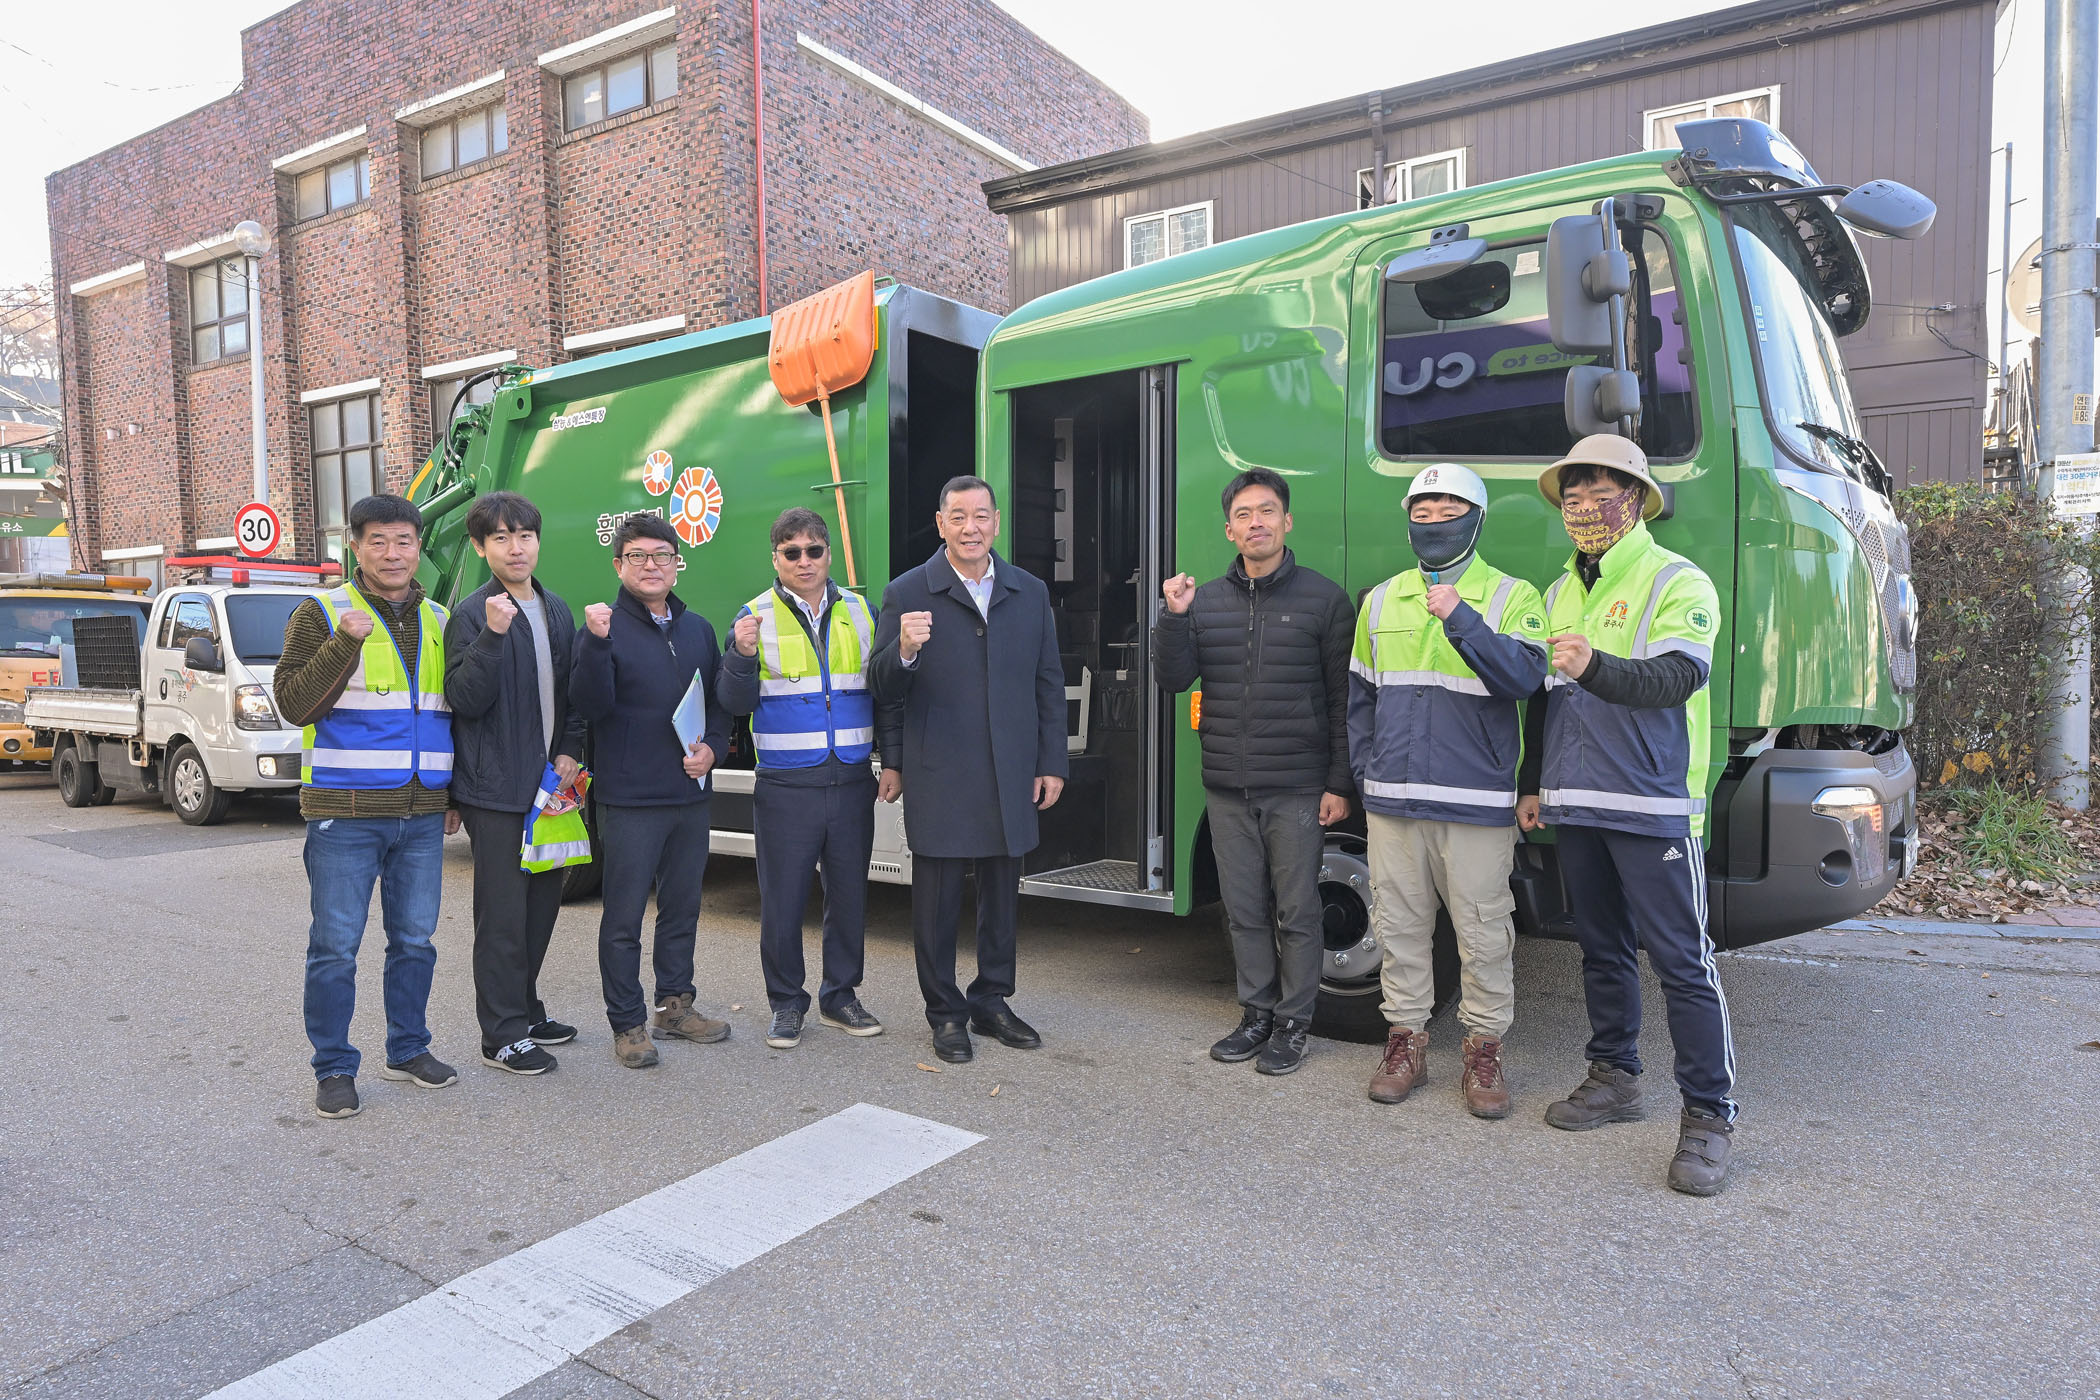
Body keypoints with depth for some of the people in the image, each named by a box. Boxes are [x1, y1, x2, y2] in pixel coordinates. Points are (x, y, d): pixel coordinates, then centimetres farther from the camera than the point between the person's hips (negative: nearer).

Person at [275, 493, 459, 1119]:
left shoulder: (439, 621, 12)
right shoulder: (322, 614, -1)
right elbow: (294, 703, -10)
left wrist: (455, 796, 16)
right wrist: (344, 643, -22)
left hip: (423, 815, 4)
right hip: (345, 814, -4)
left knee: (414, 939, 12)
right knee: (336, 946, 2)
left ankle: (408, 1049, 27)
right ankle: (334, 1069, 15)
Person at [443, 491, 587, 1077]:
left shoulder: (556, 612, 12)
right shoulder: (472, 615, -8)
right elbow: (465, 700, -17)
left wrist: (570, 750, 5)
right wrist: (493, 634, -27)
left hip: (548, 785, 7)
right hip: (495, 790, -7)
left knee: (542, 904, 15)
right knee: (502, 914, -2)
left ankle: (525, 1008, 30)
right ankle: (502, 1034, 8)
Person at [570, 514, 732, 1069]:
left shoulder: (698, 629, 11)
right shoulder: (606, 628, -6)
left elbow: (718, 700, 17)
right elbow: (590, 705, -18)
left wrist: (712, 747, 0)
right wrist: (596, 644, -31)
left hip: (690, 796, 6)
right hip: (629, 800, -5)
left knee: (683, 908, 16)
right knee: (624, 918, 2)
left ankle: (675, 1005, 30)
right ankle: (627, 1024, 14)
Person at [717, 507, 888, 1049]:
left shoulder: (860, 612, 9)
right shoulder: (756, 616, 1)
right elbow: (734, 702, -3)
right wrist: (742, 655, -20)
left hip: (852, 783, 3)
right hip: (785, 787, -2)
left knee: (850, 894, 11)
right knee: (783, 901, 3)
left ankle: (840, 995, 26)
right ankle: (787, 1004, 19)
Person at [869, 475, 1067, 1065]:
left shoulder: (1030, 592, 9)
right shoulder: (907, 592, -2)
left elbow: (1049, 684, 11)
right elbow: (882, 686, -3)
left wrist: (1051, 763, 7)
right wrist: (904, 651, -25)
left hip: (1010, 776, 4)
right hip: (937, 779, -3)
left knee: (1001, 894, 13)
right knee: (937, 897, 6)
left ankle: (991, 1001, 30)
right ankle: (945, 1012, 22)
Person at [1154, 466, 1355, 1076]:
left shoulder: (1323, 598, -1)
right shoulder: (1206, 600, 9)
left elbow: (1343, 698, -3)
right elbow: (1174, 678, 4)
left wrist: (1340, 783, -6)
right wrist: (1174, 617, -11)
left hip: (1297, 791, -3)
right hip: (1227, 791, 4)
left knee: (1296, 912, 5)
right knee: (1244, 910, 12)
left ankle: (1293, 1023, 18)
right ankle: (1257, 1014, 26)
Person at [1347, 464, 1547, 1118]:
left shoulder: (1512, 597, 1)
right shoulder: (1381, 600, 13)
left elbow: (1524, 676, -16)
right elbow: (1359, 696, 18)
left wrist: (1461, 619, -23)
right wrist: (1367, 772, 10)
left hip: (1476, 802, -3)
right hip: (1392, 799, 4)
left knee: (1483, 933, 3)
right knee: (1399, 924, 10)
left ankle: (1483, 1050, 18)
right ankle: (1406, 1039, 24)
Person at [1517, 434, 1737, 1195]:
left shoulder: (1678, 582, -4)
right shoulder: (1560, 593, 18)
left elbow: (1674, 679, -20)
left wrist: (1597, 667, -37)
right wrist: (1534, 782, 20)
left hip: (1653, 806, -7)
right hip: (1575, 805, 7)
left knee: (1682, 961, -4)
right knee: (1602, 950, 15)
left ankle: (1709, 1115, 4)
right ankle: (1615, 1077, 28)